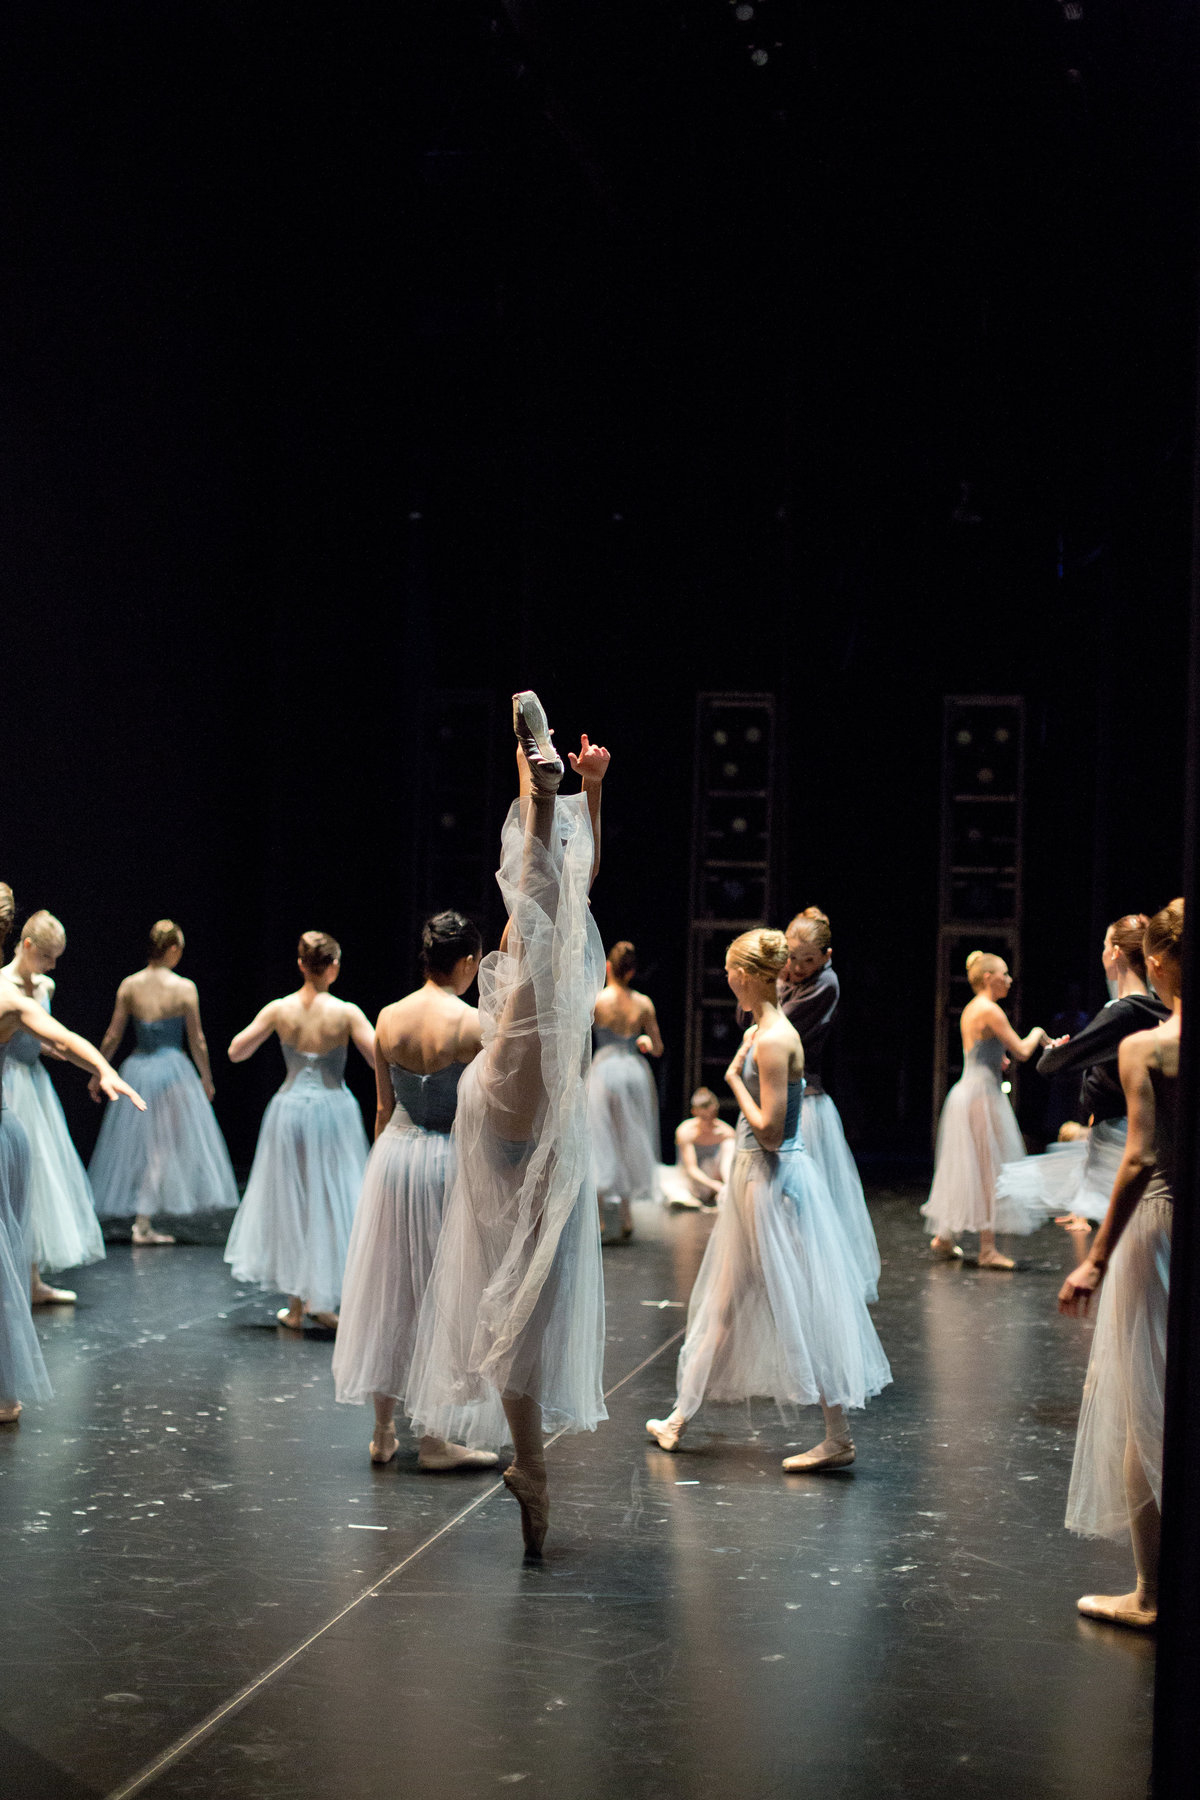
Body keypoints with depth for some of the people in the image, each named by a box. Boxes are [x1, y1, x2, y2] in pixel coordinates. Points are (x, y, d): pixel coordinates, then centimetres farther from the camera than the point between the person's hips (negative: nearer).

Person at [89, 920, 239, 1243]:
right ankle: (143, 1221, 0)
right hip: (172, 1069, -3)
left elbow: (113, 1037, 2)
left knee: (134, 1144, 15)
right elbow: (197, 1040, -4)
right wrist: (207, 1077, 10)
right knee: (167, 1145, 5)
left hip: (136, 1069, 3)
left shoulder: (129, 986, -2)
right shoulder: (185, 988, -9)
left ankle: (142, 1220, 18)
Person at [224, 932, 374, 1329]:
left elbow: (236, 1052, 2)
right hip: (334, 1109, -3)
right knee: (330, 1201, 9)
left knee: (289, 1202, 13)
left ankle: (296, 1306, 17)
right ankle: (321, 1300, 5)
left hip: (289, 1109, 3)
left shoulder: (278, 1010, -5)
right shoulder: (346, 1013, -12)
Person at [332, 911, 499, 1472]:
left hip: (394, 1153, 5)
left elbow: (384, 1107, 8)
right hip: (451, 1159, -5)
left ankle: (383, 1431, 22)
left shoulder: (389, 1018, 0)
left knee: (388, 1293, 14)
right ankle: (432, 1439, 10)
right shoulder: (474, 1025, -14)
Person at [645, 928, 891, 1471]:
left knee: (796, 1308, -4)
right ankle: (680, 1416, 27)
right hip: (756, 1175, 10)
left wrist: (735, 1080, -14)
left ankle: (839, 1437, 1)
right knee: (726, 1301, 16)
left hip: (775, 1178, -10)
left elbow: (769, 1130, -23)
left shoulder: (773, 1040, -20)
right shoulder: (759, 1032, 9)